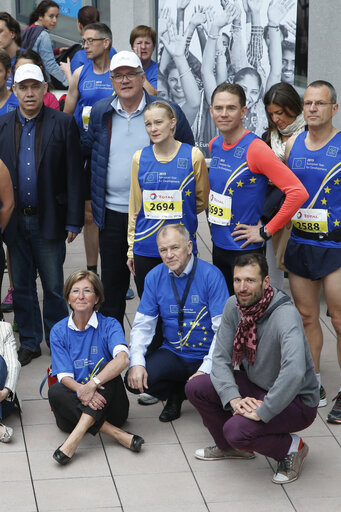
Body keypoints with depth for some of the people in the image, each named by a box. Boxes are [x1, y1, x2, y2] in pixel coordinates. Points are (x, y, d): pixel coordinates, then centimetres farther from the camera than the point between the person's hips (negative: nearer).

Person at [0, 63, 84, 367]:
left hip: (49, 220, -3)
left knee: (54, 287, 5)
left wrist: (73, 221, -7)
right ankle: (29, 343, 24)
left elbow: (74, 175, -5)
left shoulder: (63, 123, -3)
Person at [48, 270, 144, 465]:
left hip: (106, 402, -1)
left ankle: (76, 436, -40)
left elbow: (123, 359, -23)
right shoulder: (59, 331, 5)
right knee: (55, 391, -28)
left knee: (105, 367, -27)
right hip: (76, 405, 1)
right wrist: (82, 390, -29)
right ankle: (115, 433, -33)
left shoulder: (109, 325, -2)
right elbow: (64, 377, -5)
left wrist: (92, 384, -35)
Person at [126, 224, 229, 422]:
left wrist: (205, 370, -24)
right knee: (134, 381, -22)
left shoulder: (211, 275, -12)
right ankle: (176, 394, 10)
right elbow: (143, 324, 4)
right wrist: (137, 362, -14)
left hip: (205, 356, -3)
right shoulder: (155, 277, 2)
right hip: (172, 354, 3)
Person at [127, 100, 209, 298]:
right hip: (145, 249, 2)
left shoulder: (193, 156, -3)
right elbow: (135, 207, 11)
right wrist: (131, 248, 11)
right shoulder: (140, 158, 4)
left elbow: (202, 201, 9)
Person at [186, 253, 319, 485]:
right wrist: (234, 398, -24)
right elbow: (221, 358, -7)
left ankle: (292, 447, 1)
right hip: (254, 385, 7)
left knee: (237, 429, -29)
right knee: (196, 387, -9)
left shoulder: (285, 315, -31)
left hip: (296, 400, -7)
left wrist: (262, 412, -36)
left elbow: (294, 372, -44)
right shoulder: (234, 306, -8)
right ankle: (230, 447, 16)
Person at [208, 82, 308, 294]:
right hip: (219, 245, 7)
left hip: (245, 249, -7)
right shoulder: (214, 145, 5)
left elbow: (298, 192, -25)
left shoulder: (255, 148, -18)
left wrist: (266, 231, -19)